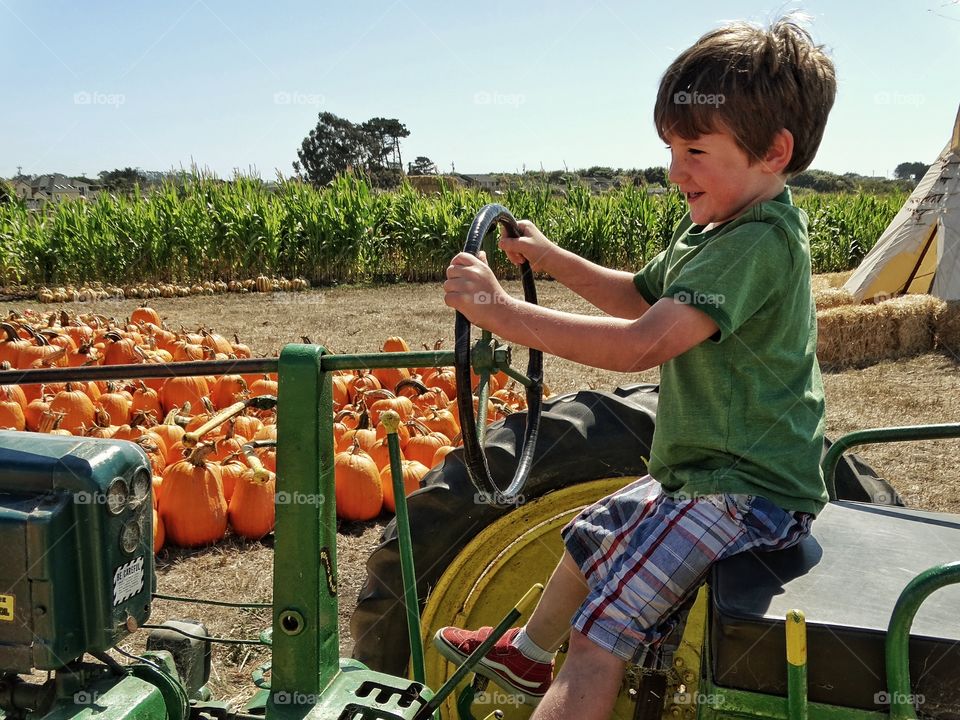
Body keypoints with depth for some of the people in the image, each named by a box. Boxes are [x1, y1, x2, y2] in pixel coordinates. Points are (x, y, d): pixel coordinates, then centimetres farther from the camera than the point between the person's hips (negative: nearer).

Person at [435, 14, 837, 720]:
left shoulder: (759, 242, -25)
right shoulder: (713, 225, 7)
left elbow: (641, 344, -36)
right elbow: (643, 297, 21)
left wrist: (502, 310, -36)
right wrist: (551, 258, 10)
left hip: (744, 491, -11)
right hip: (705, 470, 11)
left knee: (602, 629, -17)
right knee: (591, 535, 28)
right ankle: (529, 652, 53)